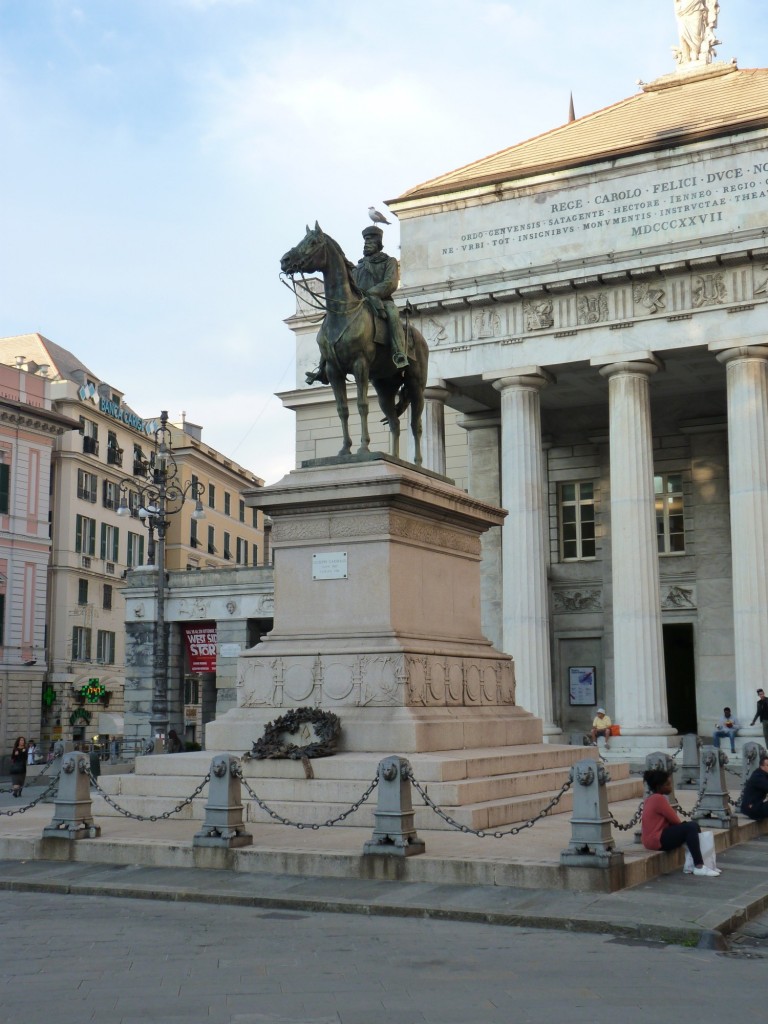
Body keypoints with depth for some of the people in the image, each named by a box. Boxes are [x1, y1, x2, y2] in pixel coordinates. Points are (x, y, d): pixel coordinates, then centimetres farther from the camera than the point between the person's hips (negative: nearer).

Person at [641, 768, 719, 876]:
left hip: (654, 838, 10)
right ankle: (699, 867, -20)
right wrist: (684, 825, 8)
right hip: (657, 840, -10)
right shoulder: (659, 799, -16)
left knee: (694, 827, 12)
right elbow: (675, 821, -11)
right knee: (691, 827, -20)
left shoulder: (651, 799, 15)